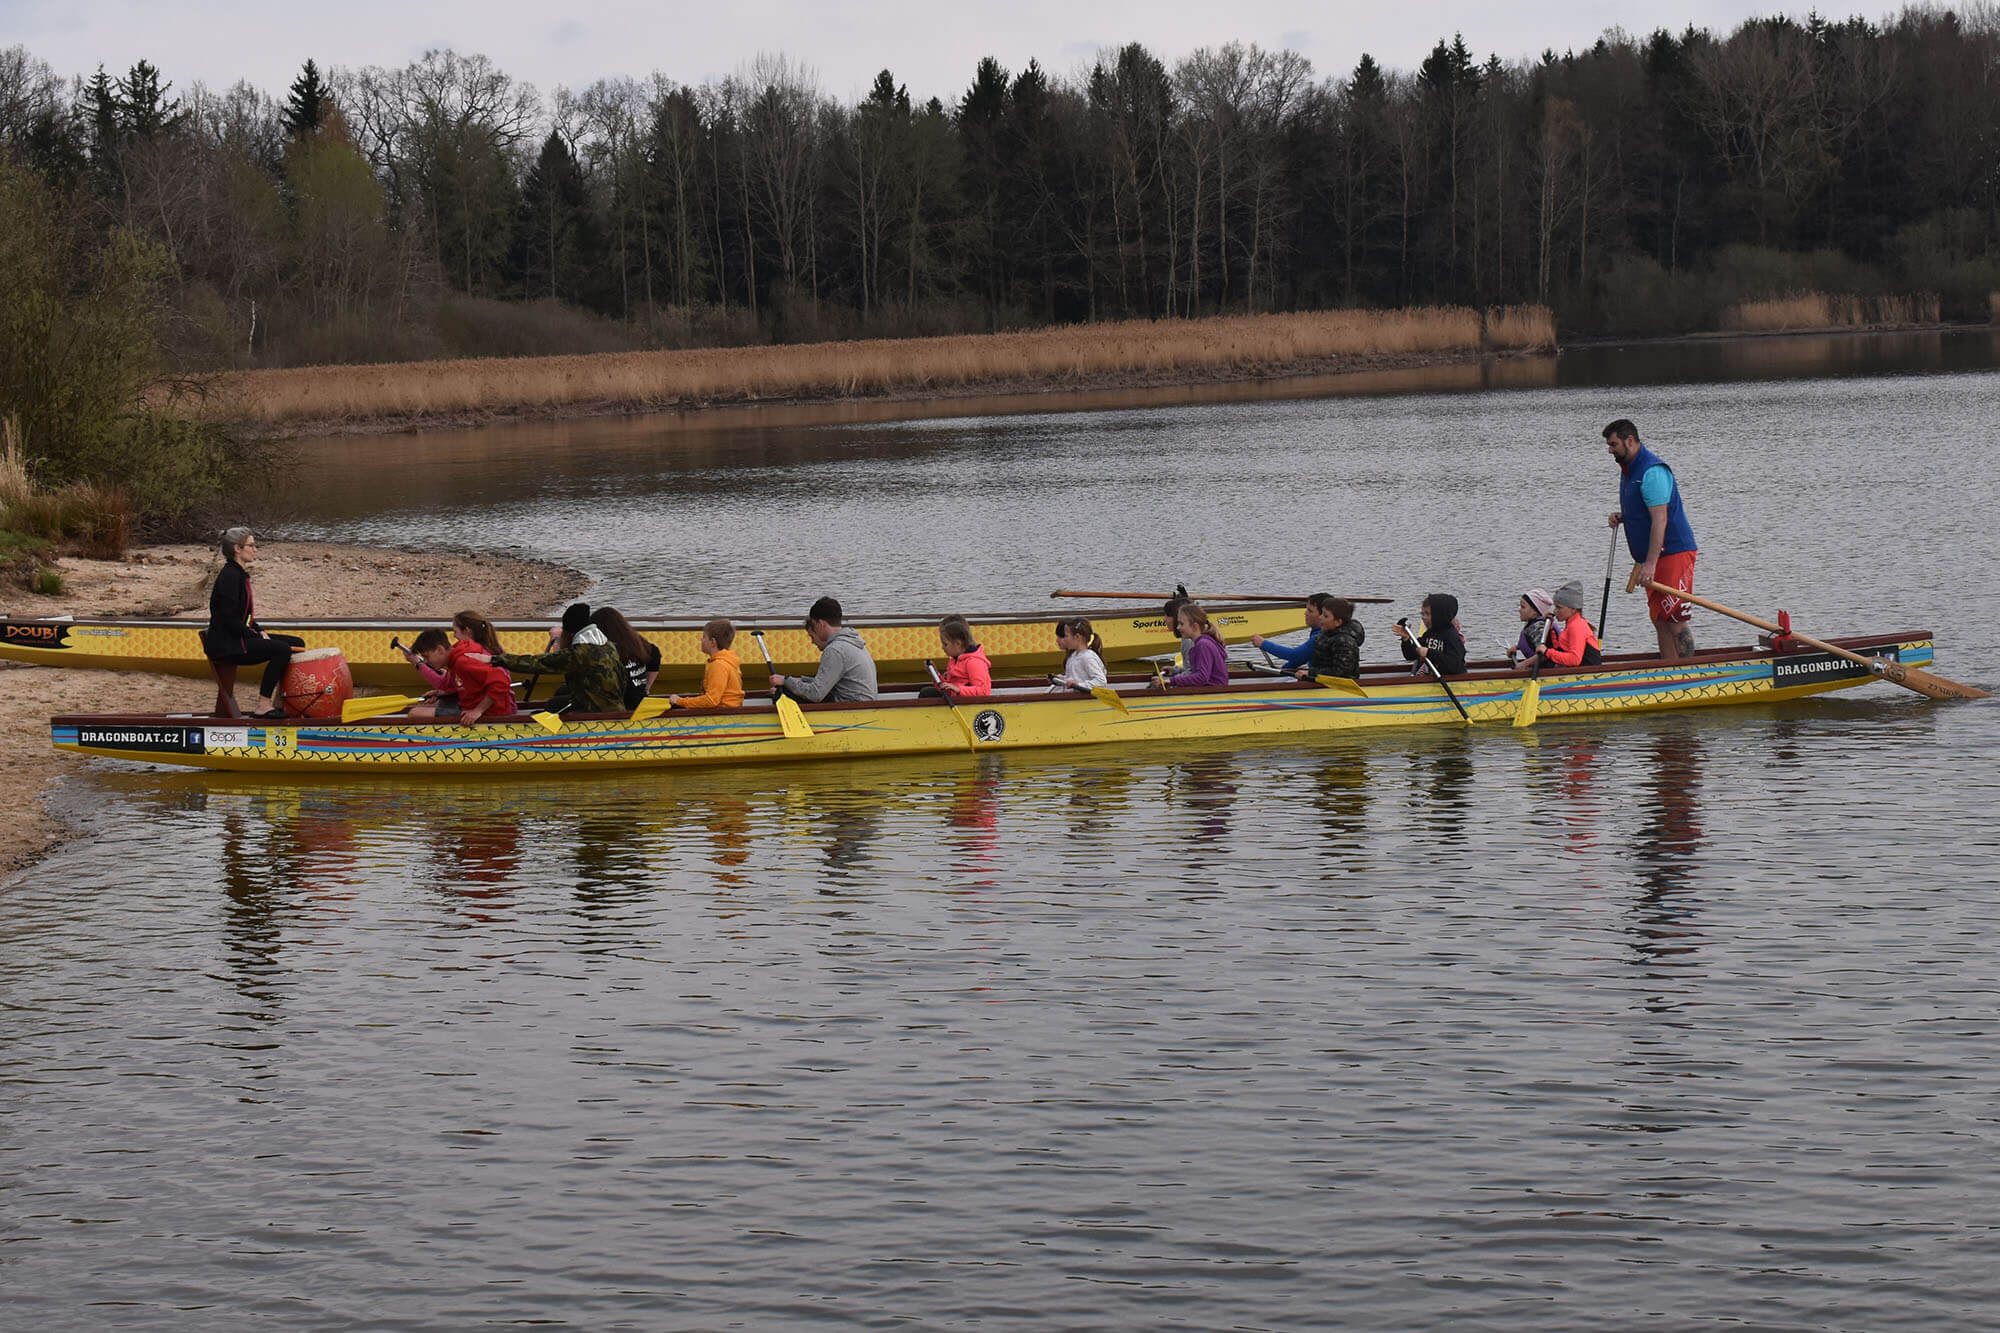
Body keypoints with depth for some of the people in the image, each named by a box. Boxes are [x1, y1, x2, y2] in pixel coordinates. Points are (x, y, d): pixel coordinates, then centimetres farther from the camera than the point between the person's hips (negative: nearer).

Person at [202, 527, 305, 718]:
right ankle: (264, 707, -21)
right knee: (282, 649, -26)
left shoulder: (240, 574, 16)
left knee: (297, 643, 6)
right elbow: (230, 620, -22)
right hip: (224, 645, -11)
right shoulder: (229, 576, -16)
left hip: (240, 637, 11)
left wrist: (260, 631, 6)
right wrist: (257, 636, -17)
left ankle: (278, 702, 8)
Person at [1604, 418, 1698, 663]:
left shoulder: (1652, 471, -17)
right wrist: (1621, 516, 5)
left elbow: (1660, 519, -22)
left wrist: (1650, 564, -25)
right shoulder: (1628, 469, 15)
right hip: (1654, 558, 10)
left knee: (1675, 622, -10)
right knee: (1660, 622, 10)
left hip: (1673, 553, -10)